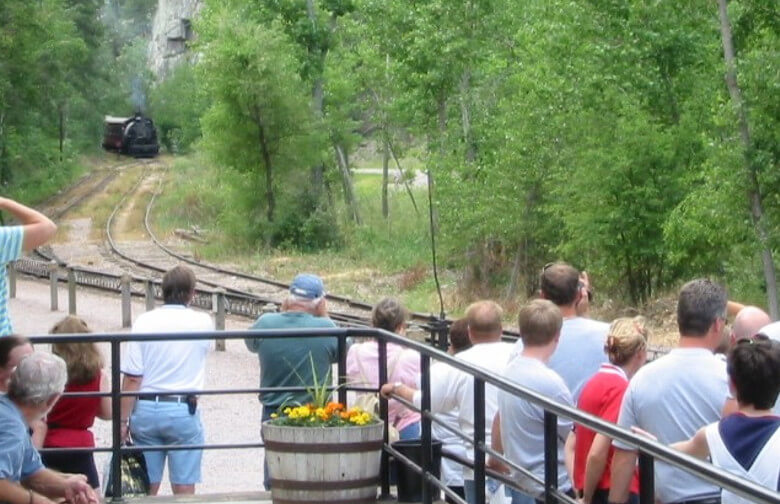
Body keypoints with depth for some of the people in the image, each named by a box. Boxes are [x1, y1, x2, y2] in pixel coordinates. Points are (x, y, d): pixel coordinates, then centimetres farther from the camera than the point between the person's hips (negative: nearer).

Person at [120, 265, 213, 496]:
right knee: (184, 489, 4)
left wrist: (124, 420, -1)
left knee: (147, 488, 8)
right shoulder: (203, 323, -3)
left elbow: (132, 378, -7)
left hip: (146, 409, 1)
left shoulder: (144, 322, -6)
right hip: (183, 411, -1)